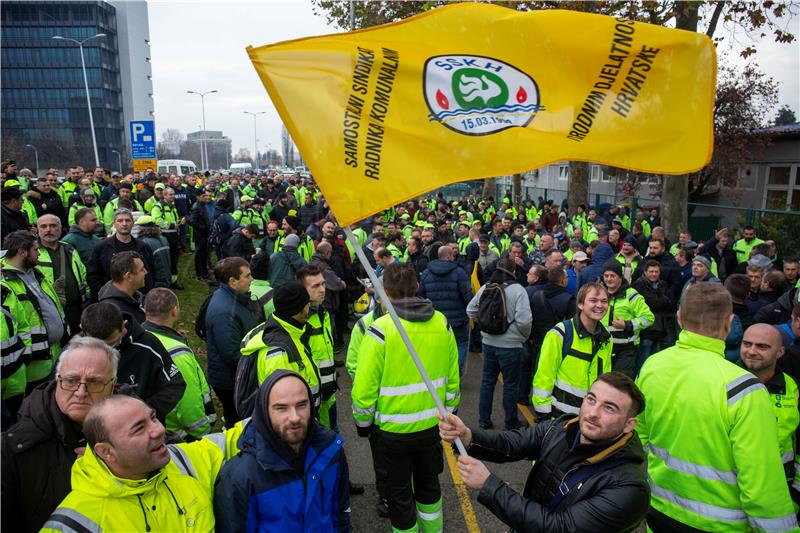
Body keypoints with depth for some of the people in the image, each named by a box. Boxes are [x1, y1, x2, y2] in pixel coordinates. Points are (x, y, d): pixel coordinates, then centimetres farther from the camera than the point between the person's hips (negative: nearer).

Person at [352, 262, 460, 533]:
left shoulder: (379, 331, -22)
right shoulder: (442, 324, -6)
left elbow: (364, 386, -18)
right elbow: (452, 378, 3)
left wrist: (363, 422, -1)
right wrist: (447, 410, 18)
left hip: (392, 429, -5)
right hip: (431, 426, 5)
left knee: (399, 493, 16)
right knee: (429, 483, 27)